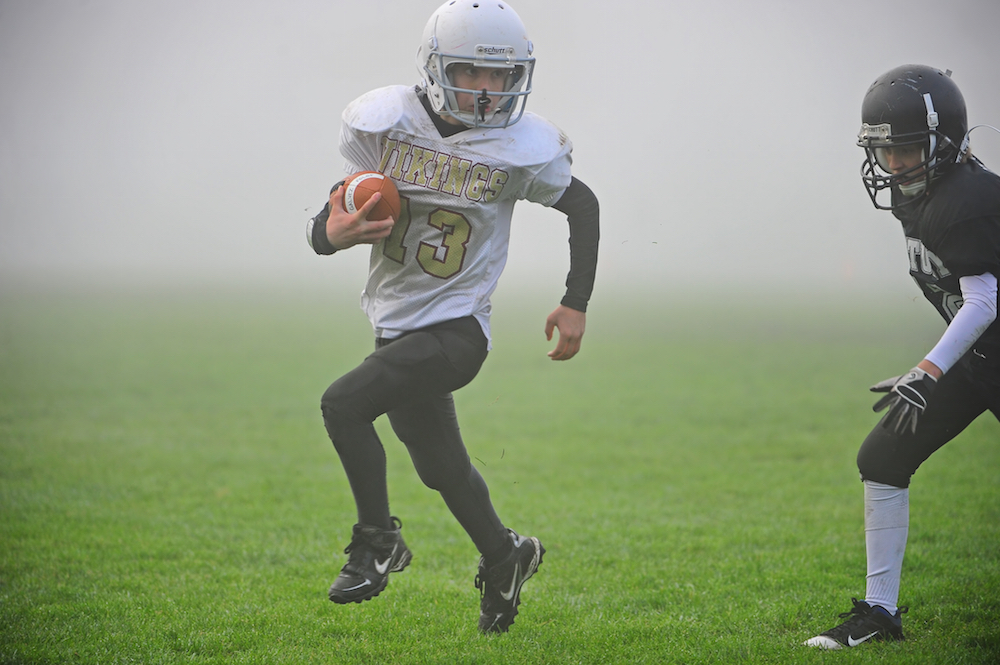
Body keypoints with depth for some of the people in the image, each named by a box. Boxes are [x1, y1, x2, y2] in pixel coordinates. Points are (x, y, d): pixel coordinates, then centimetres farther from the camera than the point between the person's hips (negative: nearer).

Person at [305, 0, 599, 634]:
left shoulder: (516, 149, -12)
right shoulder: (383, 123, -6)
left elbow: (583, 206, 4)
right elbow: (331, 218, 1)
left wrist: (576, 306, 1)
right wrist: (332, 231, -24)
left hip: (455, 330, -5)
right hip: (398, 326, 5)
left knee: (344, 403, -23)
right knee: (441, 467, 17)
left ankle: (378, 539, -4)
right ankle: (505, 557, 42)